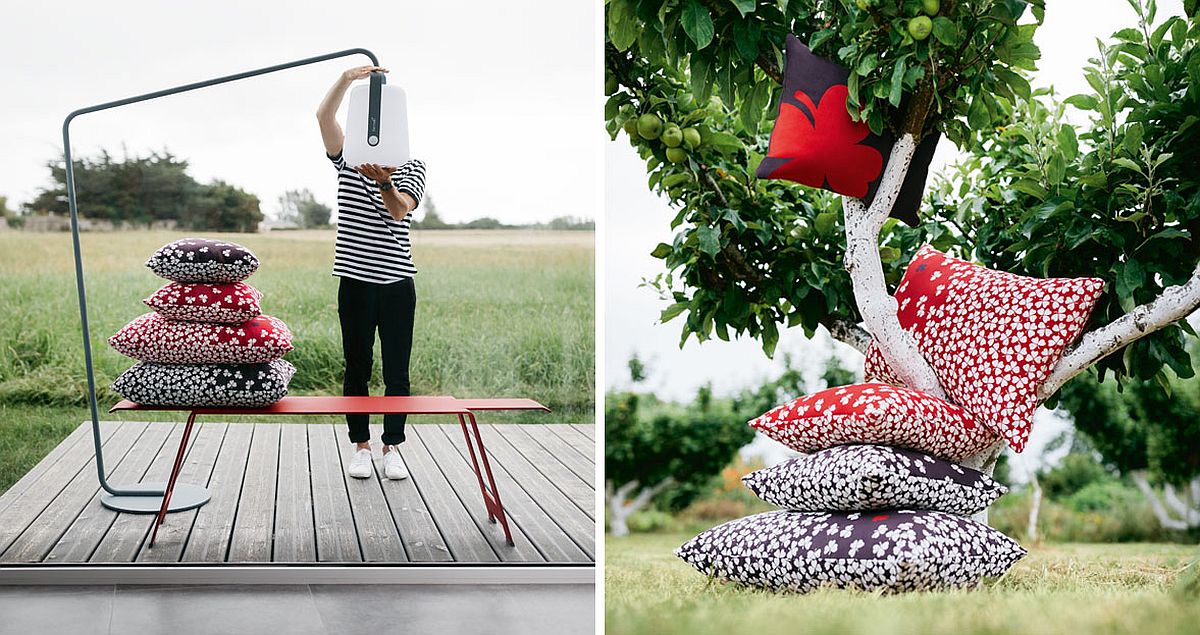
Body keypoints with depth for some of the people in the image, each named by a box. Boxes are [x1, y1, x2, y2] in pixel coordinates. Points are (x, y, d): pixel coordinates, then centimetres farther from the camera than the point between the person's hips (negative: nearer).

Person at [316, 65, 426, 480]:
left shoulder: (412, 168, 4)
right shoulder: (348, 159, 7)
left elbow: (399, 211, -14)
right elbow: (324, 116, -9)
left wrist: (384, 182, -35)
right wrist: (347, 79, -25)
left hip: (397, 282, 0)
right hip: (356, 280, 1)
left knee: (396, 371, 3)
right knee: (357, 369, 5)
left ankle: (392, 447, 12)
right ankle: (360, 446, 16)